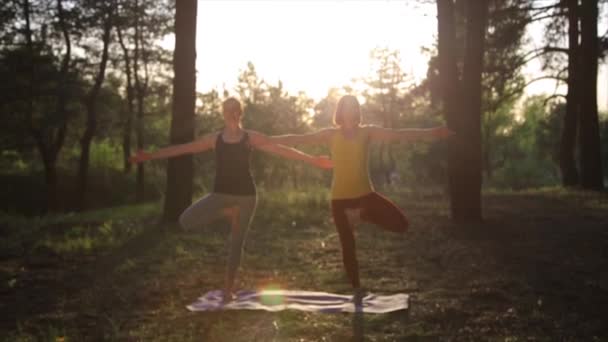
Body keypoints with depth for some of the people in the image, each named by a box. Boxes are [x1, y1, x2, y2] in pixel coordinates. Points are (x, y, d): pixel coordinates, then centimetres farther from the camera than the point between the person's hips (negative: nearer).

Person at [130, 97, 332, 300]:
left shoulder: (251, 138, 2)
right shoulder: (214, 139, 6)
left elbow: (281, 150, 0)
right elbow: (184, 148, 8)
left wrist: (313, 160, -4)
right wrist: (151, 156, 6)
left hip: (245, 195, -2)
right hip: (221, 194, 2)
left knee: (236, 243, 3)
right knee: (186, 221, -15)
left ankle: (228, 289, 15)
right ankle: (228, 212, 1)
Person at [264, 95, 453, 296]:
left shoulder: (367, 132, 0)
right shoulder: (330, 135, -1)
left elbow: (399, 134, -7)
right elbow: (299, 139, -4)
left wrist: (430, 133, -17)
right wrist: (267, 140, -11)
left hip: (365, 194, 1)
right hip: (340, 198, -1)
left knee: (401, 224, -12)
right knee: (348, 245, 2)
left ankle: (361, 215, 10)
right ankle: (356, 289, 21)